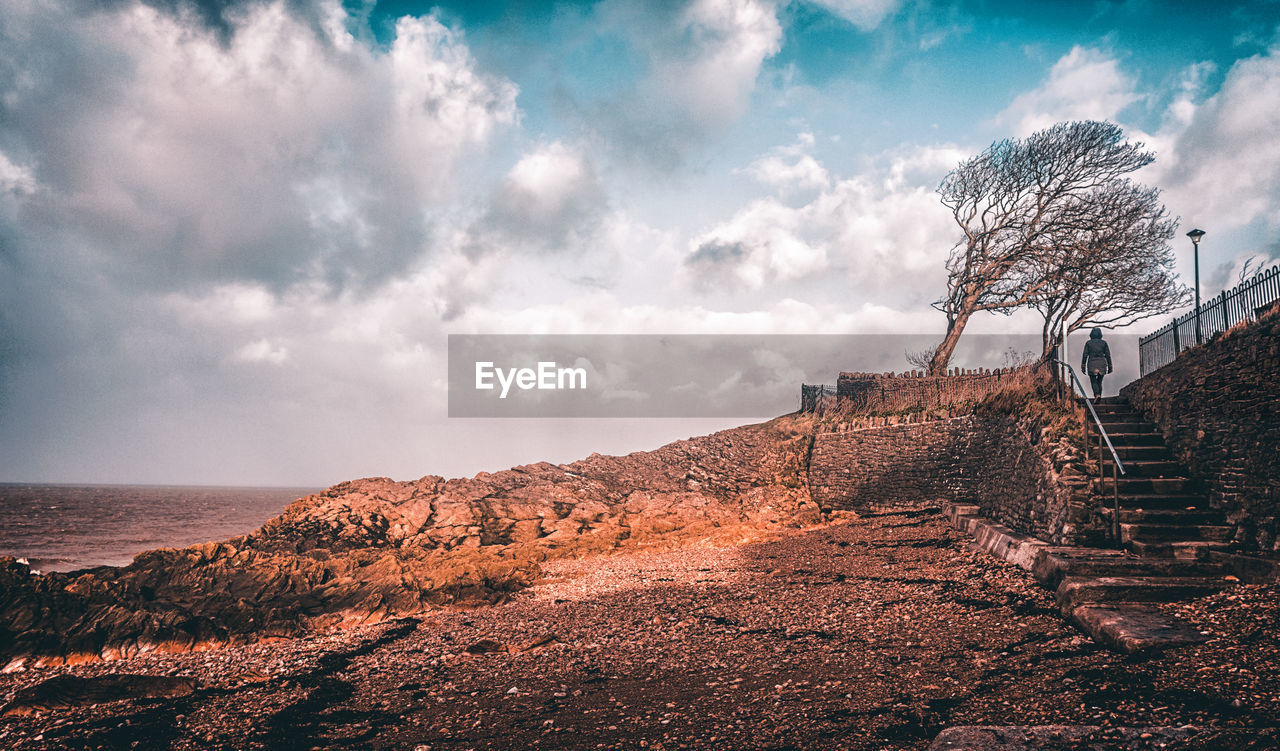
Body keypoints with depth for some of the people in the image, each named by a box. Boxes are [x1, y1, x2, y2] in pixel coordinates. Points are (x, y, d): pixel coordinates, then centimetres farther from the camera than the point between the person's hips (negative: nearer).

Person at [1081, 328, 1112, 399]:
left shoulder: (1088, 343, 2)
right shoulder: (1104, 343, 5)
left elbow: (1085, 355, -3)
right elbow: (1108, 355, 3)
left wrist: (1083, 367, 0)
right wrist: (1110, 367, 8)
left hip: (1092, 364, -2)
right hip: (1102, 364, 2)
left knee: (1093, 382, 5)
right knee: (1099, 382, 15)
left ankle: (1097, 396, -18)